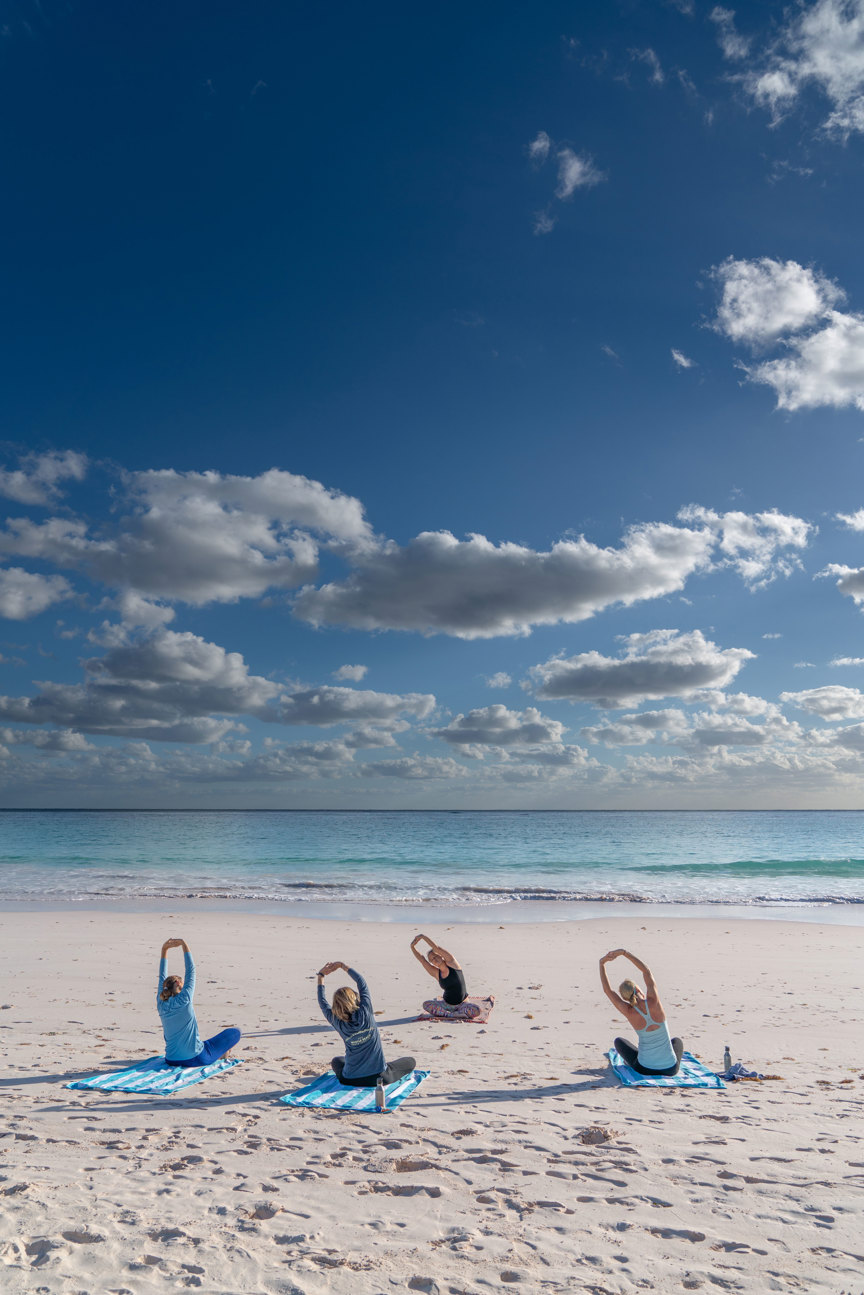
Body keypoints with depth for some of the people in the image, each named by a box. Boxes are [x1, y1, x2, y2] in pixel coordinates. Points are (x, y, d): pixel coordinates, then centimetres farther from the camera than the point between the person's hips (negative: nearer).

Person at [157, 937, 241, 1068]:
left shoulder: (161, 1004, -1)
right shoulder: (184, 1000, -16)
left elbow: (162, 977, 10)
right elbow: (190, 970, -11)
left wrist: (165, 949, 11)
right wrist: (184, 945, -7)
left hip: (171, 1060, 6)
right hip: (194, 1059, -6)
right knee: (235, 1033, 7)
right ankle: (221, 1052, 33)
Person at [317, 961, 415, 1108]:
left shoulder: (338, 1023, -12)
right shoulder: (365, 1012, -17)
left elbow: (323, 1003, 4)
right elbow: (361, 982, -5)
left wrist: (321, 976, 10)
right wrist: (342, 966, 4)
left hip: (350, 1080, 3)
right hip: (378, 1076, -3)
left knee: (336, 1061, 38)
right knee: (410, 1061, 18)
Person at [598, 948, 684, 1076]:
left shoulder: (629, 1013, -19)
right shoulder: (653, 1003, -20)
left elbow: (607, 990, -9)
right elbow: (646, 971, -11)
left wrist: (602, 964, -10)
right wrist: (624, 952, -14)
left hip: (645, 1069, 0)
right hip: (670, 1069, 1)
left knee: (619, 1041, 30)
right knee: (677, 1041, 37)